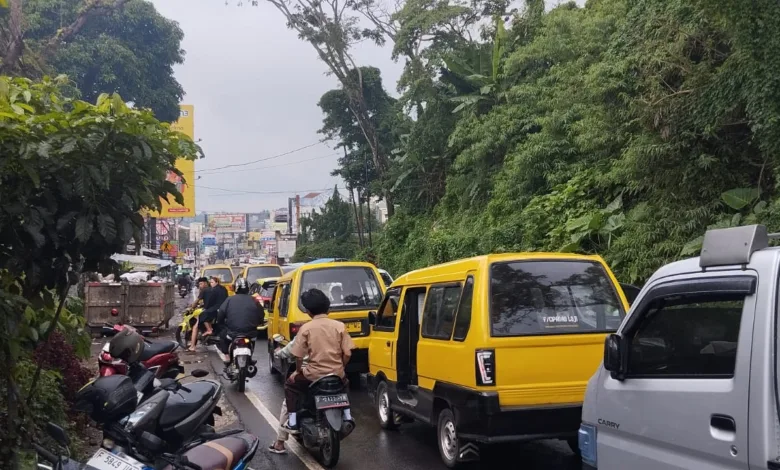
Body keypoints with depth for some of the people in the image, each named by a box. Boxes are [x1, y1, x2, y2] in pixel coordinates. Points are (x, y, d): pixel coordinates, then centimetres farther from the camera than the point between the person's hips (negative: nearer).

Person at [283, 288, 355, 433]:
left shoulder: (306, 328, -7)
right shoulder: (339, 326, -1)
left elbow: (299, 356, -6)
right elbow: (347, 353, -1)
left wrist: (298, 371, 13)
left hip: (314, 375, -3)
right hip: (337, 374, 3)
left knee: (290, 385, 22)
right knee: (344, 384, 38)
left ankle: (293, 422, 12)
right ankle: (347, 416, 33)